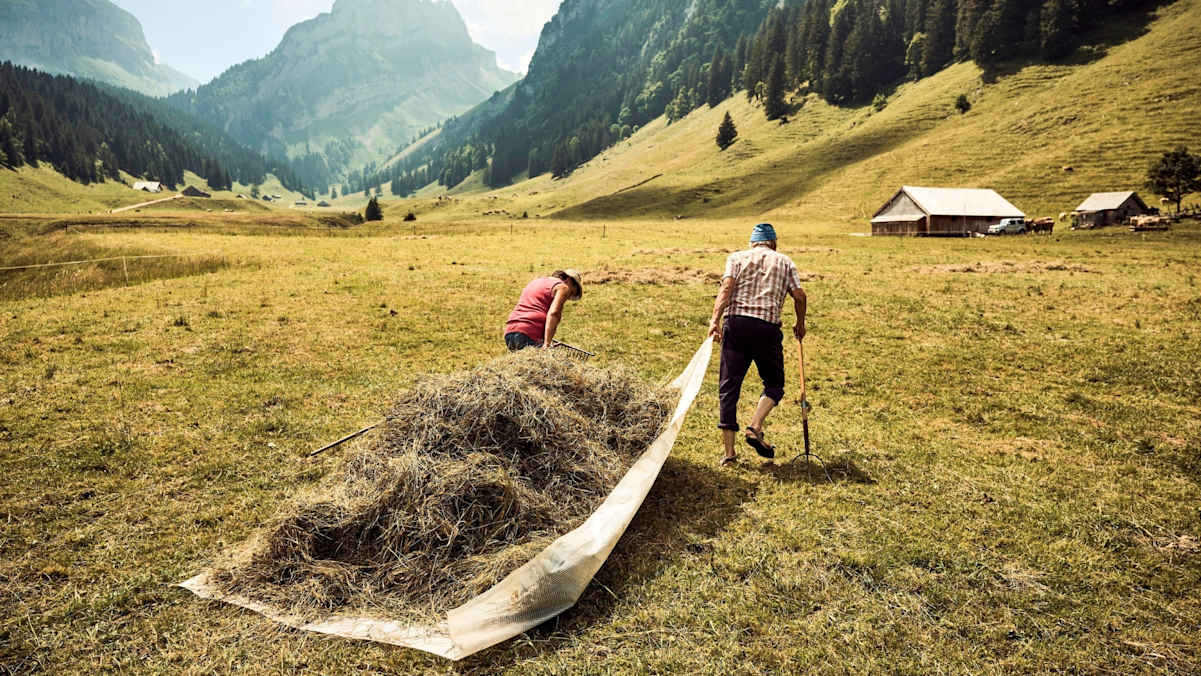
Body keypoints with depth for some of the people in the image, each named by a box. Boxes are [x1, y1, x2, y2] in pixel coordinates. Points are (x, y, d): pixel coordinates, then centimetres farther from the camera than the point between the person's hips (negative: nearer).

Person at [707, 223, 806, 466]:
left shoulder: (736, 257, 15)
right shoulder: (784, 261, 18)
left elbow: (727, 286, -3)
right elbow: (799, 296, 9)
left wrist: (715, 319, -12)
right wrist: (800, 324, 24)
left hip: (735, 323, 1)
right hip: (767, 327, 0)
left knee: (729, 386, 4)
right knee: (774, 384, 17)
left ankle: (729, 451, 2)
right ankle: (755, 428, -5)